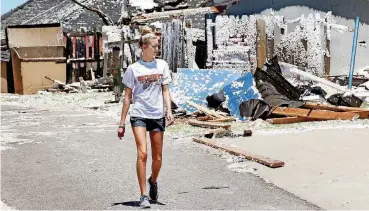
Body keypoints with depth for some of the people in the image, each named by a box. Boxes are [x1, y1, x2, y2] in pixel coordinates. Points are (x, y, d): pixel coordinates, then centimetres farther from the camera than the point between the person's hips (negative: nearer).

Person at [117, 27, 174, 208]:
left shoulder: (162, 65, 5)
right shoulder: (133, 69, -1)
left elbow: (165, 91, 10)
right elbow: (127, 96, 3)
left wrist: (169, 111, -5)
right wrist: (122, 122, 1)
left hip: (157, 115, 3)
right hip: (139, 115, -2)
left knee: (157, 158, 7)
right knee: (142, 153, -16)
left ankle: (153, 181, 38)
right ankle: (143, 196, -11)